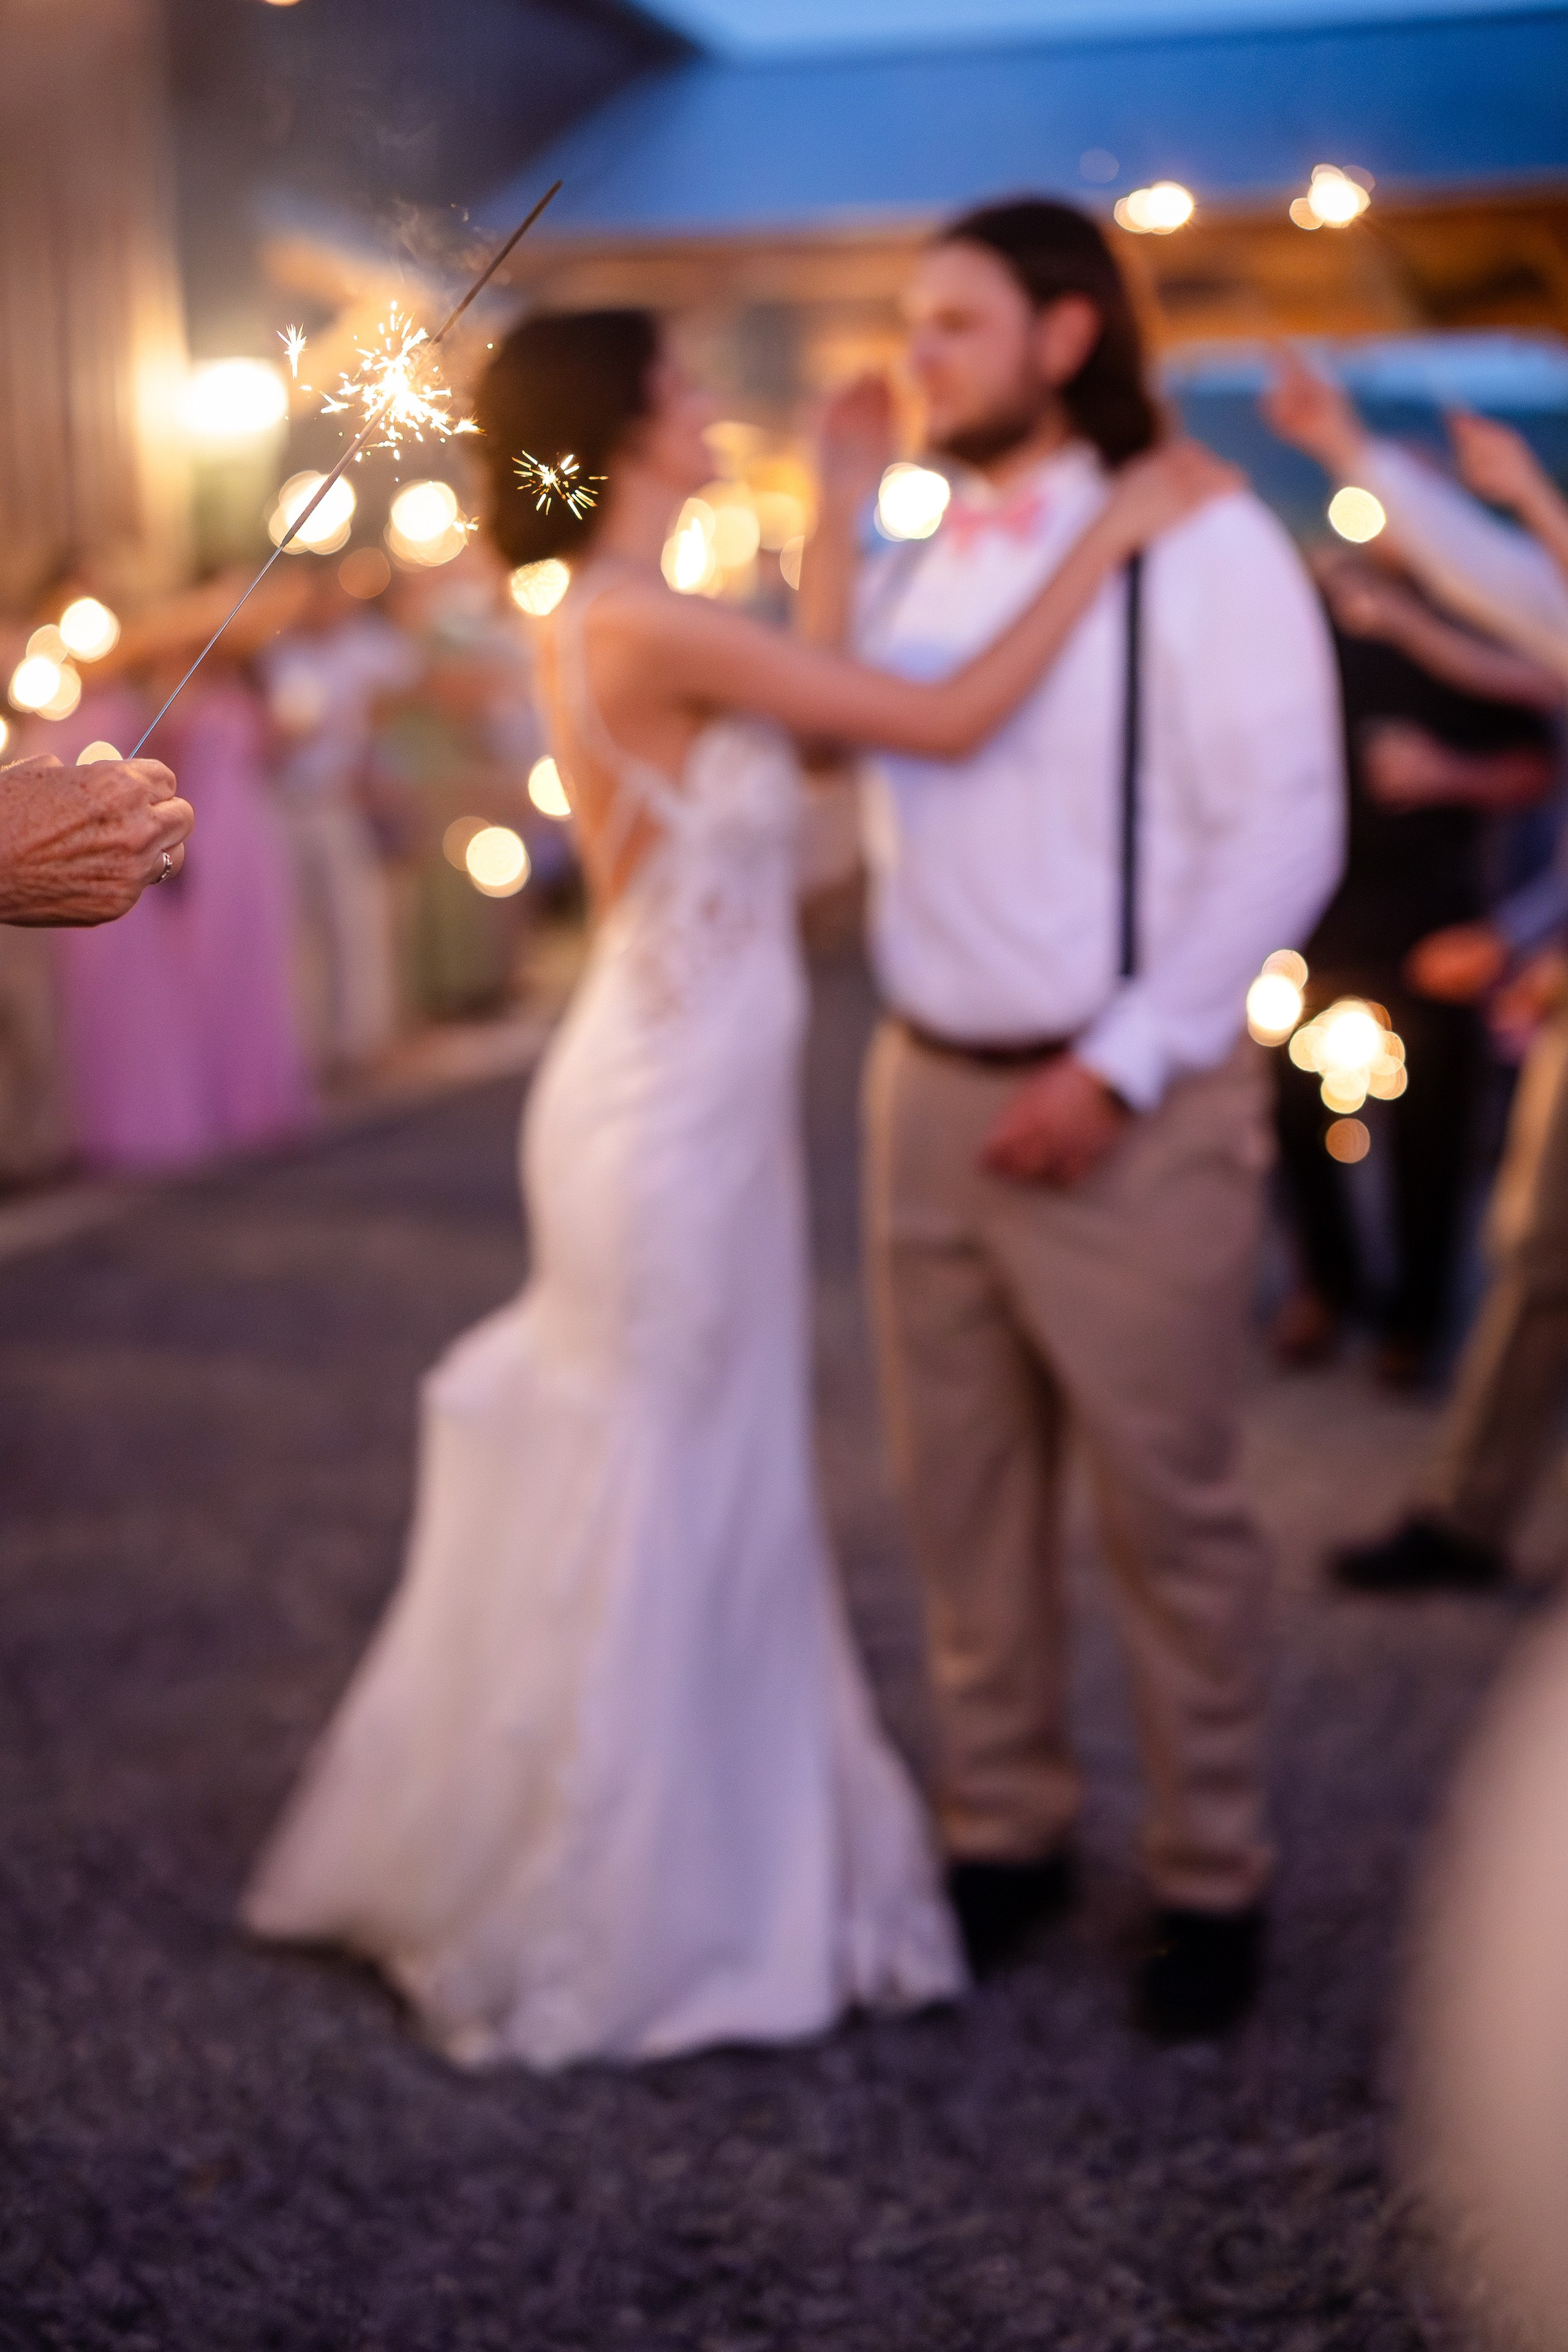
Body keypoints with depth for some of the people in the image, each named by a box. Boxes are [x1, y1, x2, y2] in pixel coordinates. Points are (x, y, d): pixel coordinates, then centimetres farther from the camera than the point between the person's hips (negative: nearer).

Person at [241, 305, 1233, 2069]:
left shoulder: (611, 622, 8)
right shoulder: (649, 627, -21)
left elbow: (827, 706, 14)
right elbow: (947, 725, -21)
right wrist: (1113, 531, -12)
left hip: (684, 1103, 9)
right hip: (674, 1118, -9)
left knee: (698, 1502, 19)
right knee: (646, 1510, 5)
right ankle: (588, 1927, 23)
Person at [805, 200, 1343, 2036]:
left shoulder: (1200, 542, -6)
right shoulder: (908, 569, 12)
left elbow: (1284, 835, -12)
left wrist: (1119, 1068, -16)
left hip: (1129, 1107, -6)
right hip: (928, 1088, 6)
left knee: (1168, 1510, 3)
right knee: (961, 1500, 12)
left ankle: (1210, 1878, 20)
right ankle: (1002, 1833, 28)